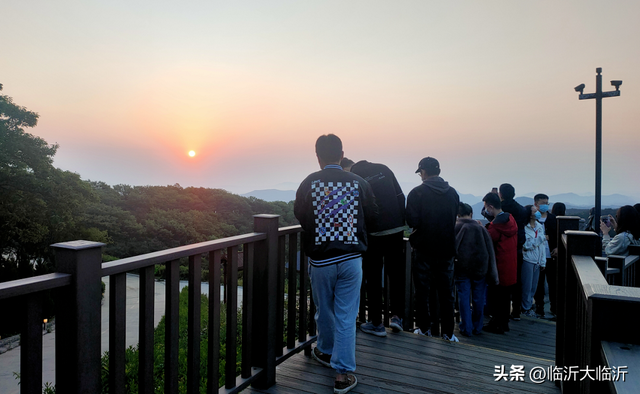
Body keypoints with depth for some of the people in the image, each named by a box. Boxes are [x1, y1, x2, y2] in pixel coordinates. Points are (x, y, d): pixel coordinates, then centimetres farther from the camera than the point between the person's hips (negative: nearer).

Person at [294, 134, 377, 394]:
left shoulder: (308, 184, -8)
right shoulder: (358, 183, -6)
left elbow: (299, 216, 5)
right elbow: (371, 216, 5)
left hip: (320, 260, 0)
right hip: (351, 258, 0)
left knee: (324, 311, 20)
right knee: (346, 317, 6)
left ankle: (326, 352, 42)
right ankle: (343, 373, 9)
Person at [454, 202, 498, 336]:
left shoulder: (454, 228, -4)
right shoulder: (481, 228, 2)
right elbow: (490, 251, 4)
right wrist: (492, 275, 8)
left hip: (461, 269, -2)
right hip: (480, 268, 2)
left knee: (464, 298, 4)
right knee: (479, 299, 11)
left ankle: (466, 328, 7)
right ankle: (477, 327, 20)